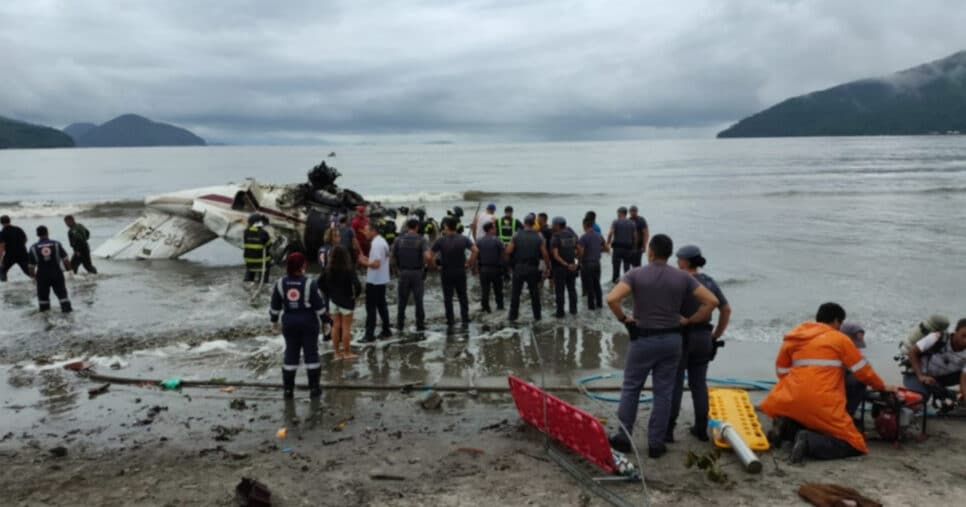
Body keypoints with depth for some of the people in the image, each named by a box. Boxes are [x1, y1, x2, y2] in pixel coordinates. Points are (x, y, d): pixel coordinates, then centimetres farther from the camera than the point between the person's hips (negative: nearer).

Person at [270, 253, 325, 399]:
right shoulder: (310, 284, -14)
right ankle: (314, 389, 11)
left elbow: (275, 305, 3)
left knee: (290, 354, 11)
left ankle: (288, 390, 15)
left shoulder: (280, 283, -5)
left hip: (289, 322, 3)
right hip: (309, 322, -3)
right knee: (311, 353, 6)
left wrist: (274, 320, 18)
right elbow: (319, 306, -10)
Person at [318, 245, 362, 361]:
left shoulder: (328, 269, -7)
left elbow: (320, 283, 1)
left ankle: (337, 353, 22)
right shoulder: (349, 269, -21)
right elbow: (357, 285, -28)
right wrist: (356, 294, -10)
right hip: (346, 301, -4)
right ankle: (347, 353, 17)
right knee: (346, 327, 8)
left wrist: (328, 293, 10)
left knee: (336, 326, 15)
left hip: (333, 300, 4)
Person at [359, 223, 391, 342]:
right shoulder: (382, 241, 12)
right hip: (382, 280, 10)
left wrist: (364, 262, -11)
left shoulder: (376, 244, -20)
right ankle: (386, 330, 21)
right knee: (381, 305, 15)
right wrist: (367, 258, 9)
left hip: (374, 281, -10)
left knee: (371, 307, -4)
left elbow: (376, 264, -26)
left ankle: (370, 334, -1)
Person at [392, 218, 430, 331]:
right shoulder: (421, 239, -7)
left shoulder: (399, 239, -1)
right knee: (418, 299, 9)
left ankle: (400, 324, 15)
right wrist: (423, 264, -1)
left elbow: (393, 257, 0)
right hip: (417, 272, -1)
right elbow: (427, 256, -20)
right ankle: (420, 325, 13)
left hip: (403, 272, 1)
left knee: (402, 299, 12)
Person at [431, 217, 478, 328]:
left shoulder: (441, 241, -10)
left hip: (446, 272, -2)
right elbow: (475, 250, -9)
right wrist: (470, 263, -1)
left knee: (448, 297, 8)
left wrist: (434, 266, 0)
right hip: (460, 272, 2)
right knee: (463, 296, 11)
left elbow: (430, 256, -14)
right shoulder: (463, 239, -5)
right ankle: (465, 319, 11)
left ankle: (450, 320, 10)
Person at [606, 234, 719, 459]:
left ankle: (623, 437, 17)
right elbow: (712, 301, -4)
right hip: (672, 339, 2)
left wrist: (623, 319, -7)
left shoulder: (636, 274, -8)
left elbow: (612, 299, -23)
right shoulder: (682, 277, 0)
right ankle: (655, 443, 13)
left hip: (643, 338, -2)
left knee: (631, 388, 12)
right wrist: (689, 321, 3)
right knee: (663, 392, 9)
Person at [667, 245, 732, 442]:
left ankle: (668, 430, 4)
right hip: (703, 338, 5)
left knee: (674, 384, 1)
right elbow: (726, 310, 9)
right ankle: (701, 428, 20)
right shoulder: (710, 282, 5)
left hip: (681, 337, -5)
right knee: (699, 383, 14)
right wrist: (716, 336, 14)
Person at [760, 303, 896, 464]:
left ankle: (786, 427, 0)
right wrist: (882, 386, 27)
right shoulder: (840, 339, 5)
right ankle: (809, 442, -19)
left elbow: (781, 370, 19)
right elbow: (863, 370, 11)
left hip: (791, 401, 5)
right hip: (823, 405, -5)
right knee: (853, 445, 5)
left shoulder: (794, 336, 16)